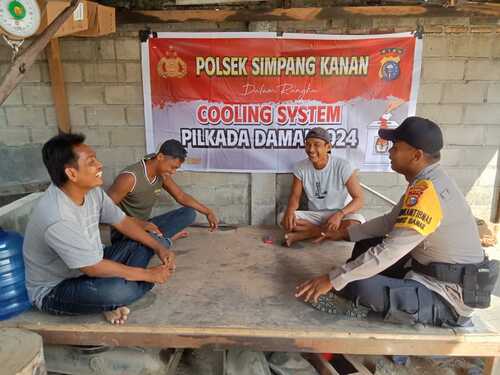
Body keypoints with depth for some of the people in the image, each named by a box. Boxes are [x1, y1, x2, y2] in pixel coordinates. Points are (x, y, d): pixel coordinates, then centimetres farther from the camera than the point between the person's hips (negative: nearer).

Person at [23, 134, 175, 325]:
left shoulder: (92, 191, -10)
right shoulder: (56, 218, -34)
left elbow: (122, 222, 1)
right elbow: (94, 268, -29)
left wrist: (159, 248, -10)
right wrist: (148, 274, -20)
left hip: (88, 268, 8)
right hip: (53, 291, -8)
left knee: (145, 245, 0)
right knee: (118, 290, -35)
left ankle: (110, 300, -7)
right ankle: (112, 299, 1)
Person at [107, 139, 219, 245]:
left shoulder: (163, 175, -2)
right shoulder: (129, 177, -25)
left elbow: (181, 196, 9)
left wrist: (208, 212, 4)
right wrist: (137, 223, -35)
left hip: (145, 226, 7)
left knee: (189, 213, -1)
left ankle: (158, 237, -15)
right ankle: (165, 239, -7)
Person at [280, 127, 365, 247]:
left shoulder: (342, 166, -16)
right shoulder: (300, 167, -6)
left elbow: (359, 198, -15)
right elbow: (295, 196, -1)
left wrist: (339, 214, -35)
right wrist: (290, 211, -26)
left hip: (338, 215, -2)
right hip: (314, 215, 2)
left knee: (357, 223, -36)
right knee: (283, 218, -23)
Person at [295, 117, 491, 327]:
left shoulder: (426, 192, -28)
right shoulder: (427, 181, 3)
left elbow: (390, 252, -32)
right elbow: (392, 221, 13)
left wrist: (333, 280, -27)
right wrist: (345, 234, 10)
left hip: (448, 295, -10)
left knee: (364, 288, -27)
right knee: (366, 244, 12)